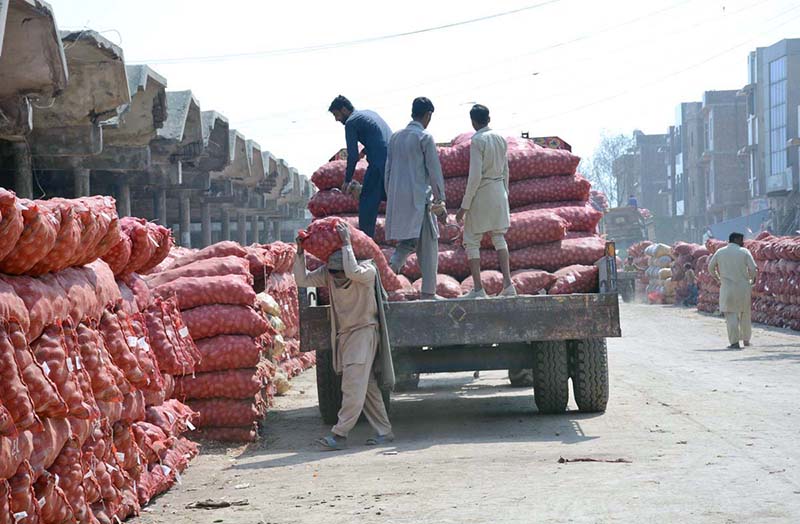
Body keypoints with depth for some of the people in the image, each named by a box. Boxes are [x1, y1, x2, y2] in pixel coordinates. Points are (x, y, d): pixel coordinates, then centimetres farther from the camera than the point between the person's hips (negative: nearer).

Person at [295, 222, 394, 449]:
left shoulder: (368, 271, -17)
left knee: (353, 385, -14)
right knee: (367, 386, 9)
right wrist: (300, 253, -11)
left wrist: (346, 243, -30)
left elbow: (353, 272, -37)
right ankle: (384, 431, 15)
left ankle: (339, 434, -16)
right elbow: (303, 280, -1)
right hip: (343, 334, 6)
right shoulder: (328, 273, 0)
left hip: (363, 331, -6)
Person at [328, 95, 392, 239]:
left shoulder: (351, 122, -1)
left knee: (367, 205, -2)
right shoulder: (371, 114, 24)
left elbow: (353, 155, -4)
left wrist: (347, 180, 3)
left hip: (379, 165, -8)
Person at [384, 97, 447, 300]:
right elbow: (434, 171, -8)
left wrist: (390, 198, 21)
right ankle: (428, 293, 2)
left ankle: (391, 266, -11)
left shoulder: (396, 137, 12)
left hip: (397, 199, 6)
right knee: (428, 245, 1)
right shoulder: (425, 138, -7)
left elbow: (388, 170, 15)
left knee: (408, 241, 17)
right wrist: (440, 202, -3)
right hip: (419, 198, -6)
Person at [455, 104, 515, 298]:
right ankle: (508, 284, 7)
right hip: (499, 191, 7)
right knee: (498, 237, 15)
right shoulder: (500, 139, 6)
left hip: (482, 194, -7)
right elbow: (505, 170, 12)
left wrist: (464, 206, -15)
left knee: (472, 241, 1)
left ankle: (478, 288, -3)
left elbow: (475, 176, -19)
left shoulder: (478, 141, -15)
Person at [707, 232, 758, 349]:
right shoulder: (744, 252, -1)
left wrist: (718, 279, 22)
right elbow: (752, 268, -9)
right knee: (745, 314, 16)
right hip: (743, 287, 0)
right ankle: (746, 339, 25)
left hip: (727, 287, 0)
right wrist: (752, 279, 9)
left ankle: (734, 342, -11)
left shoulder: (720, 252, 6)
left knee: (731, 314, -2)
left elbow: (710, 267, 9)